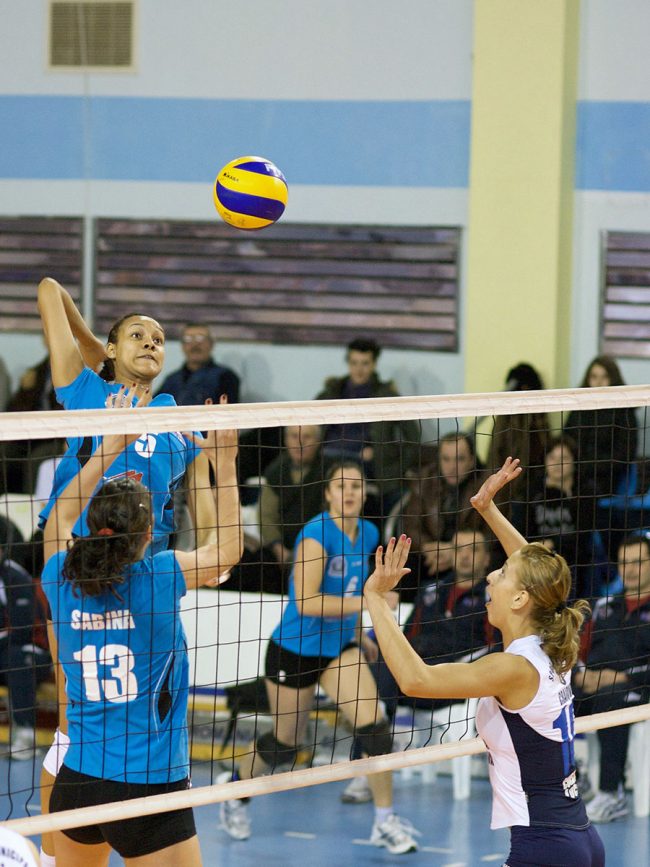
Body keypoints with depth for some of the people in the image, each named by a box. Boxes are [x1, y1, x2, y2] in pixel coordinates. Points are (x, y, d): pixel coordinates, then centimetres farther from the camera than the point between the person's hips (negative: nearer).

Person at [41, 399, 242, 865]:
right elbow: (228, 549, 6)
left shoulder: (63, 582, -3)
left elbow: (59, 521, 21)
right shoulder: (159, 579, -13)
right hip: (150, 786, -5)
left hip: (77, 781, 5)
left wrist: (109, 447, 27)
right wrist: (224, 462, 14)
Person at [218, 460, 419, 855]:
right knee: (285, 744, 9)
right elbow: (305, 602, -30)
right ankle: (235, 785, 38)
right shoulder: (317, 534, -22)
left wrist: (357, 629, 17)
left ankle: (385, 821, -1)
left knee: (375, 727, -11)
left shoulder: (368, 534, 0)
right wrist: (366, 603, -35)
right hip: (296, 649, -5)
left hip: (339, 646, 5)